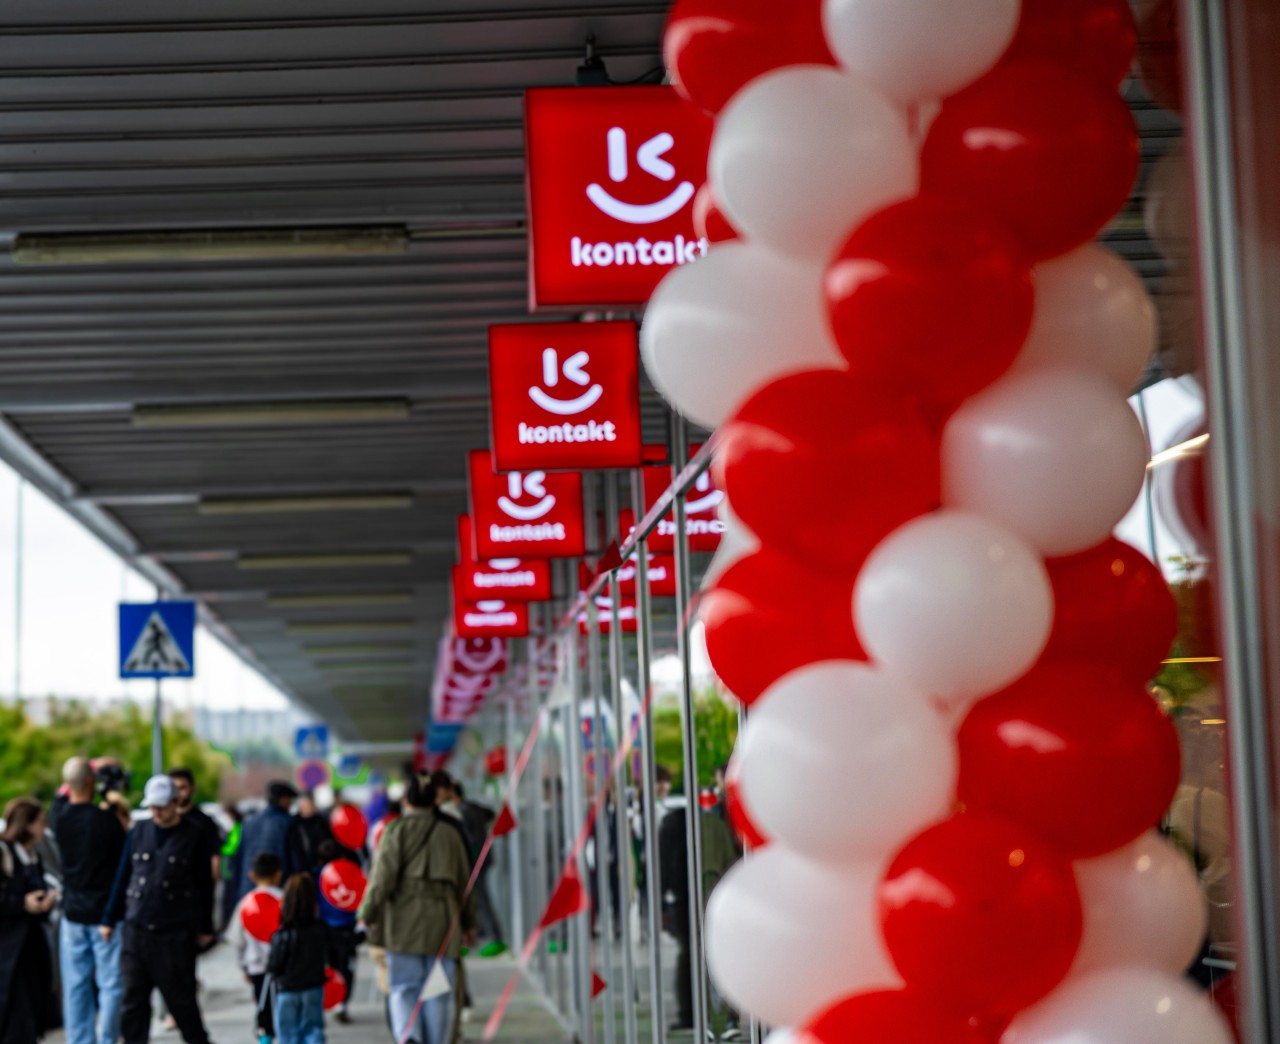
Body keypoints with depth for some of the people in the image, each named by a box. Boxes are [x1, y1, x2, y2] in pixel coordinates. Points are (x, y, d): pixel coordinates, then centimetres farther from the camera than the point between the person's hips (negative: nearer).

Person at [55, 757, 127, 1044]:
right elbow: (124, 858, -6)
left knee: (75, 985, 10)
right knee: (111, 983, 2)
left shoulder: (61, 819, -4)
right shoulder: (105, 819, -16)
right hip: (105, 912, -5)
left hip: (72, 913, 5)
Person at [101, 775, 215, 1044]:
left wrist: (205, 928, 4)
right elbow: (122, 877, 13)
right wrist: (109, 919, 12)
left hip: (175, 933, -3)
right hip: (136, 930, 3)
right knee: (134, 999, 3)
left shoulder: (192, 836, -1)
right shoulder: (139, 832, 8)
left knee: (180, 997, 3)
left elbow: (204, 885, 3)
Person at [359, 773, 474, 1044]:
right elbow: (463, 881, 16)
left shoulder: (395, 832, 0)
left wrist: (368, 915, -3)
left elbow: (383, 877, -9)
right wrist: (469, 921, 25)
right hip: (441, 923, 2)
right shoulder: (449, 834, 10)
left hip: (405, 923, -2)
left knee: (404, 989, 0)